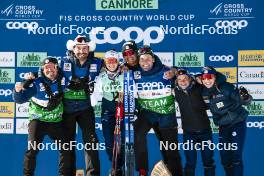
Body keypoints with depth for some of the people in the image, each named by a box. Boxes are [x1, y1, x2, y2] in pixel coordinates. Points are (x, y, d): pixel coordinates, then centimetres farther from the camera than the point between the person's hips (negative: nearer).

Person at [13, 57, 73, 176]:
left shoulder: (62, 80, -5)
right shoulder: (36, 83, -16)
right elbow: (20, 99, -21)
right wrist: (18, 90, -39)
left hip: (56, 122, 4)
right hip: (38, 120, -3)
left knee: (66, 148, 3)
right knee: (32, 149, -13)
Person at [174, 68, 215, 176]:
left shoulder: (199, 88, -9)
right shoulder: (176, 92, -6)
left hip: (205, 130, 0)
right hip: (188, 132, 0)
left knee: (208, 161, 14)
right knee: (190, 162, 5)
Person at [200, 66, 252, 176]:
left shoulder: (225, 87, -19)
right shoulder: (204, 93, -4)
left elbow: (242, 100, -19)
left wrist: (245, 98, -39)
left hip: (237, 123, -6)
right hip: (223, 126, 6)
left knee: (235, 156, -9)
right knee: (224, 158, 11)